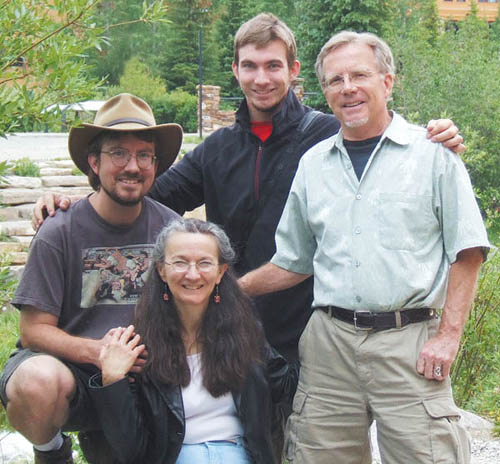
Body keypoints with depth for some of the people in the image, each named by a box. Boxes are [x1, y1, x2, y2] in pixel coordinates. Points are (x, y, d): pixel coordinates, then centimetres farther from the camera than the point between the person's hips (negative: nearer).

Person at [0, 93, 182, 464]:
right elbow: (34, 330, -9)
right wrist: (95, 350, -27)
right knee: (39, 382, -35)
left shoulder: (169, 228, 0)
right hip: (65, 364, -3)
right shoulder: (59, 233, -9)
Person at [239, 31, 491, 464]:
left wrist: (448, 334, -7)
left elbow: (466, 251, 1)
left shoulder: (433, 152, 2)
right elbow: (293, 262, 19)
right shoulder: (313, 164, 13)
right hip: (329, 342, 3)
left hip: (408, 342, -3)